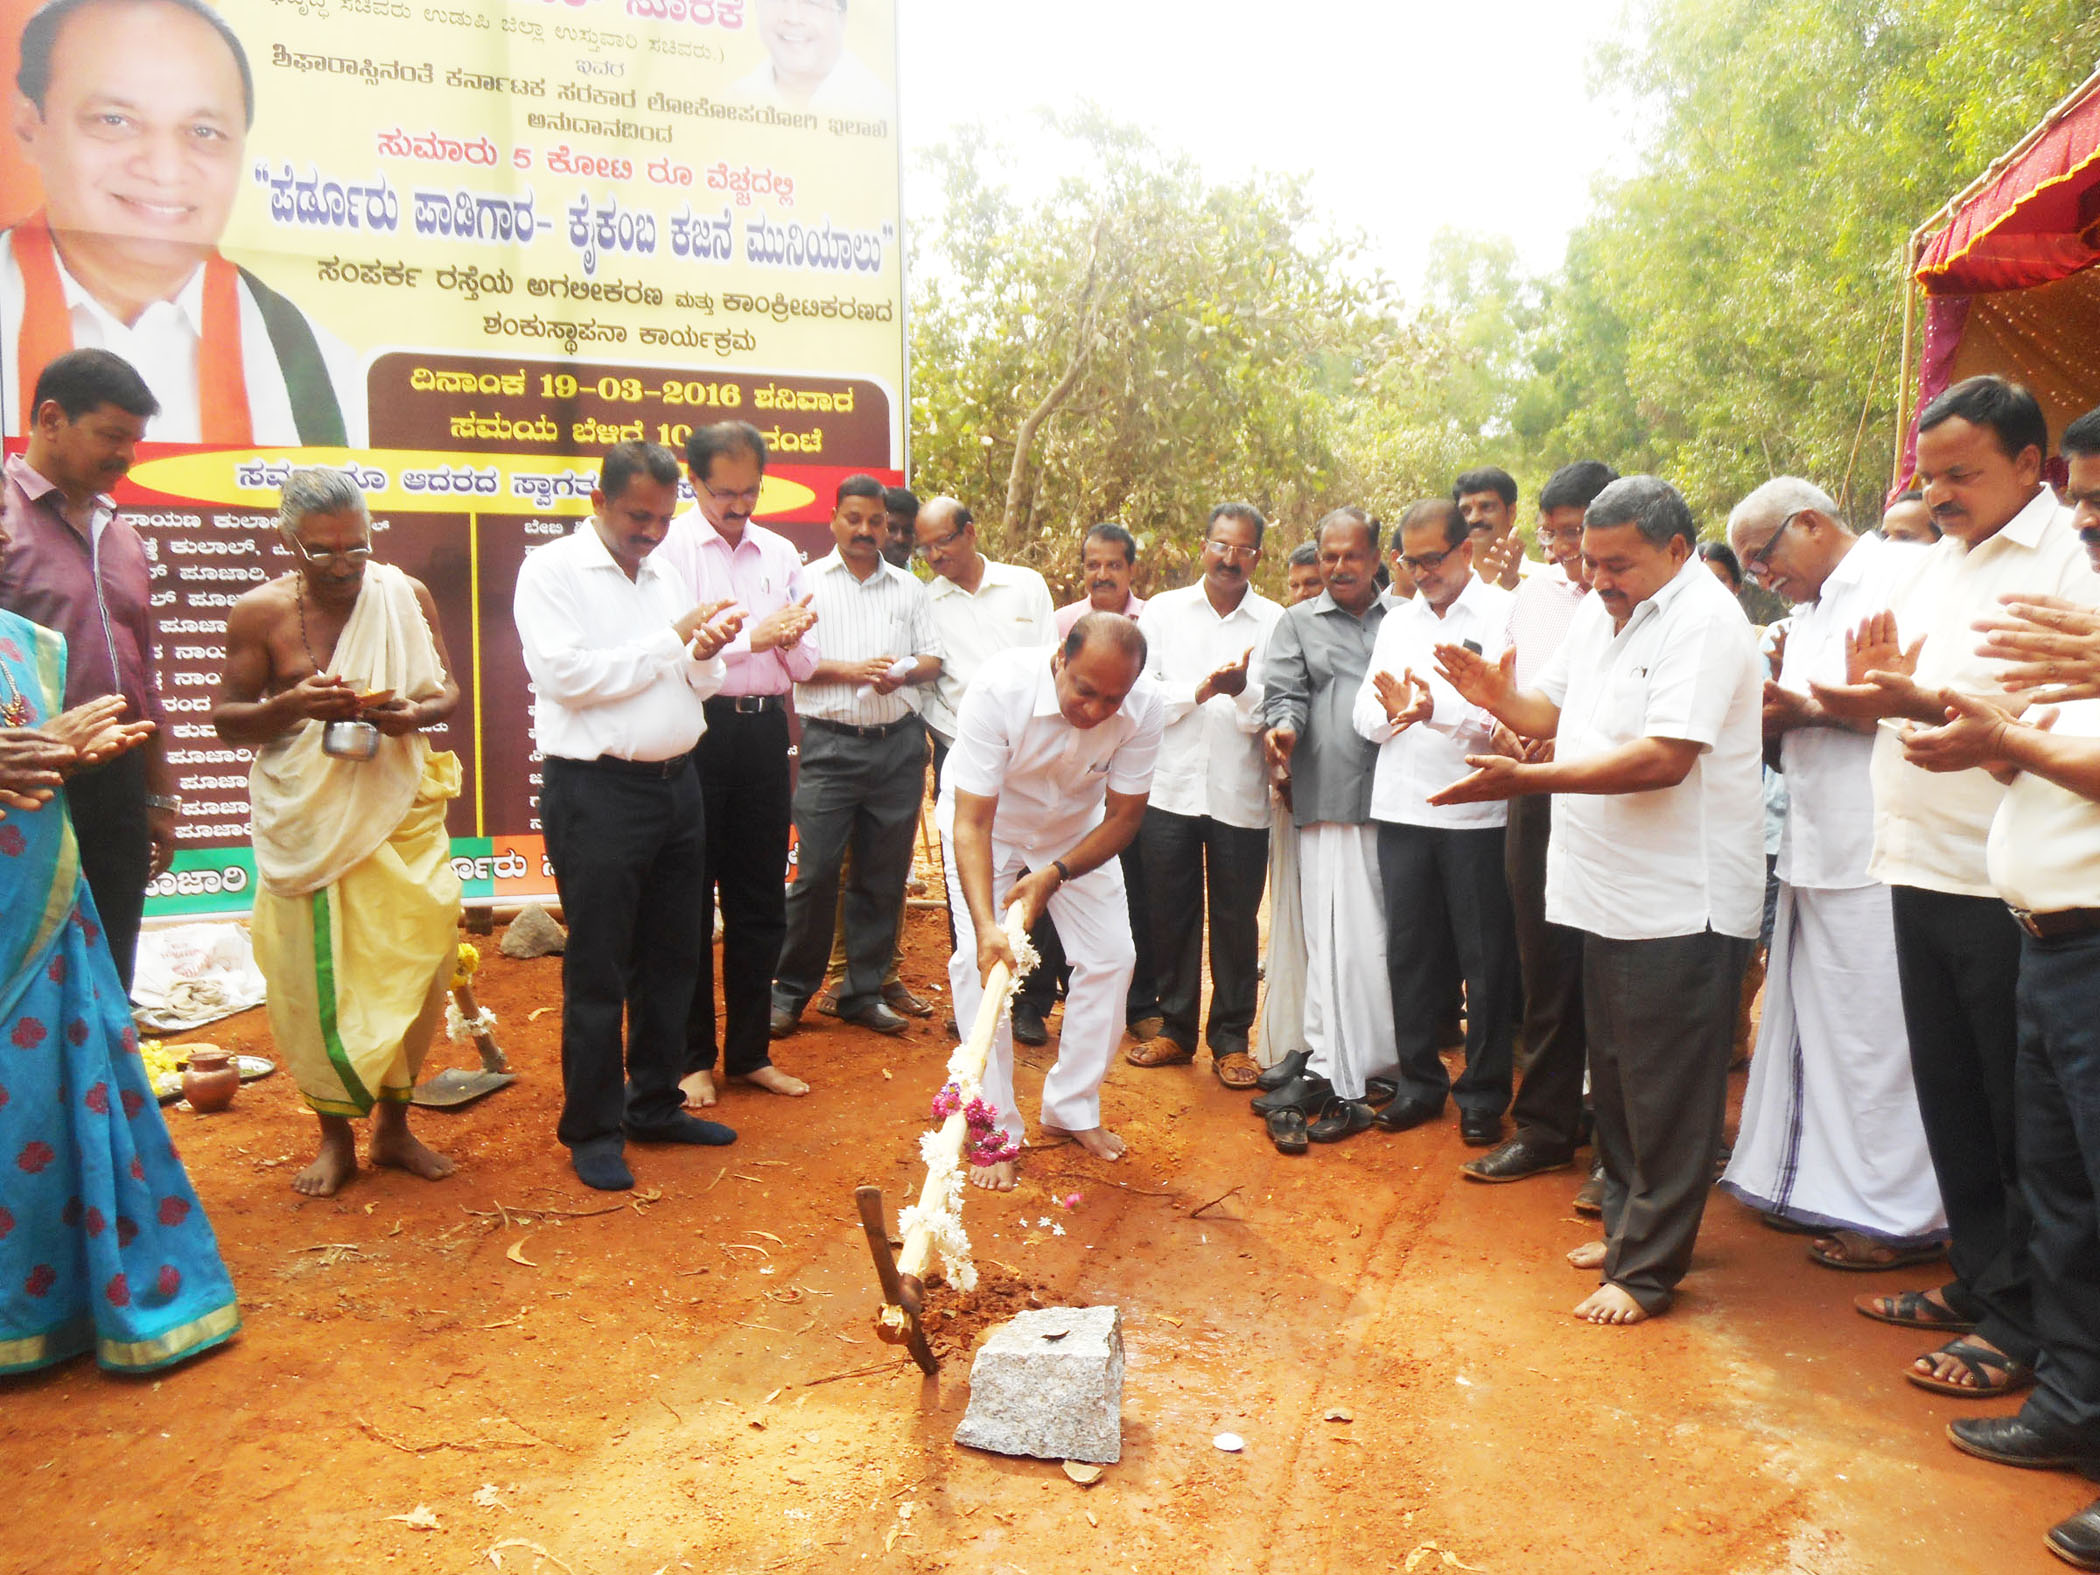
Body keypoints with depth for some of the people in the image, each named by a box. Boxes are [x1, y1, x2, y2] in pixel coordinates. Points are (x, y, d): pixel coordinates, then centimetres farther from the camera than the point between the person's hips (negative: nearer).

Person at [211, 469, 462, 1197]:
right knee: (317, 981, 4)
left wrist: (414, 714, -16)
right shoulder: (260, 612, -4)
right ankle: (334, 1135, 21)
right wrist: (292, 706, -20)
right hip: (305, 824, -1)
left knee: (410, 965, 3)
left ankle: (393, 1124, 21)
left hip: (399, 813, 2)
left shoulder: (406, 596, 1)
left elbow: (448, 690, 6)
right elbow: (228, 720, 0)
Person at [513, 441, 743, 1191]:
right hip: (596, 791, -6)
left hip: (676, 785, 7)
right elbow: (568, 675, -18)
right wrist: (672, 639, -13)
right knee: (597, 970, 2)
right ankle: (592, 1130, 16)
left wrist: (707, 655, -7)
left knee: (671, 958, 14)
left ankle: (655, 1103, 29)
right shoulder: (551, 571, -5)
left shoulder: (667, 576, 14)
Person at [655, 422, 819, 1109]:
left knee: (760, 899, 10)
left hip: (763, 728, 5)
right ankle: (691, 1058, 17)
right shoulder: (669, 548, -2)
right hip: (694, 728, -5)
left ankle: (750, 1052, 23)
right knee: (688, 899, 4)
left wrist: (791, 637, -11)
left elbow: (806, 663, 10)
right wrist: (753, 636, -17)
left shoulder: (780, 554, 13)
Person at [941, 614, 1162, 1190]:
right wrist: (986, 925, -51)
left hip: (1078, 829, 3)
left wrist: (1054, 874, -34)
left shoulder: (1143, 708, -29)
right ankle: (996, 1131, -5)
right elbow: (972, 824, -38)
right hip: (988, 821, -3)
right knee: (978, 959, -17)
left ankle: (1072, 1109, 18)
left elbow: (1124, 817, -18)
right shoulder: (999, 688, -39)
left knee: (1111, 954, -1)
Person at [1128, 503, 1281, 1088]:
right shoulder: (1164, 609, 8)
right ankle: (1176, 1029, 24)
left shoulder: (1274, 621, 3)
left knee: (1236, 920, 6)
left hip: (1241, 794, -1)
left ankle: (1231, 1039, 19)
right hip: (1170, 787, 1)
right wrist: (1200, 691, -13)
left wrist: (1244, 691, -23)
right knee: (1170, 914, 9)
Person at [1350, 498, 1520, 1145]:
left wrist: (1437, 709, -25)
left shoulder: (1505, 613, -2)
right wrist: (1391, 710, -13)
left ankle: (1483, 1096, 19)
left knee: (1486, 959, 4)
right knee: (1408, 952, 12)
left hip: (1476, 811, -5)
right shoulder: (1397, 622, 15)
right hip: (1402, 808, 5)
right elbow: (1364, 713, 9)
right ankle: (1420, 1083, 26)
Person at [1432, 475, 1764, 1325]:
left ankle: (1648, 1268, 13)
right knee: (1615, 1077, 19)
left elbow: (1664, 758, -26)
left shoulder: (1703, 620, -16)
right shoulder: (1598, 612, 12)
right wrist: (1500, 697, -6)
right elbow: (1554, 712, 16)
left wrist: (1527, 777, -29)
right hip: (1611, 893, 9)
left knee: (1665, 1093, 2)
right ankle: (1627, 1223, 34)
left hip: (1683, 903, -9)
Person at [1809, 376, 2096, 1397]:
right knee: (1949, 1095, 17)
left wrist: (1921, 699, -28)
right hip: (1921, 869, 8)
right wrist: (1870, 683, -3)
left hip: (2008, 885, -7)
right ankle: (1976, 1277, 32)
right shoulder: (1933, 564, 15)